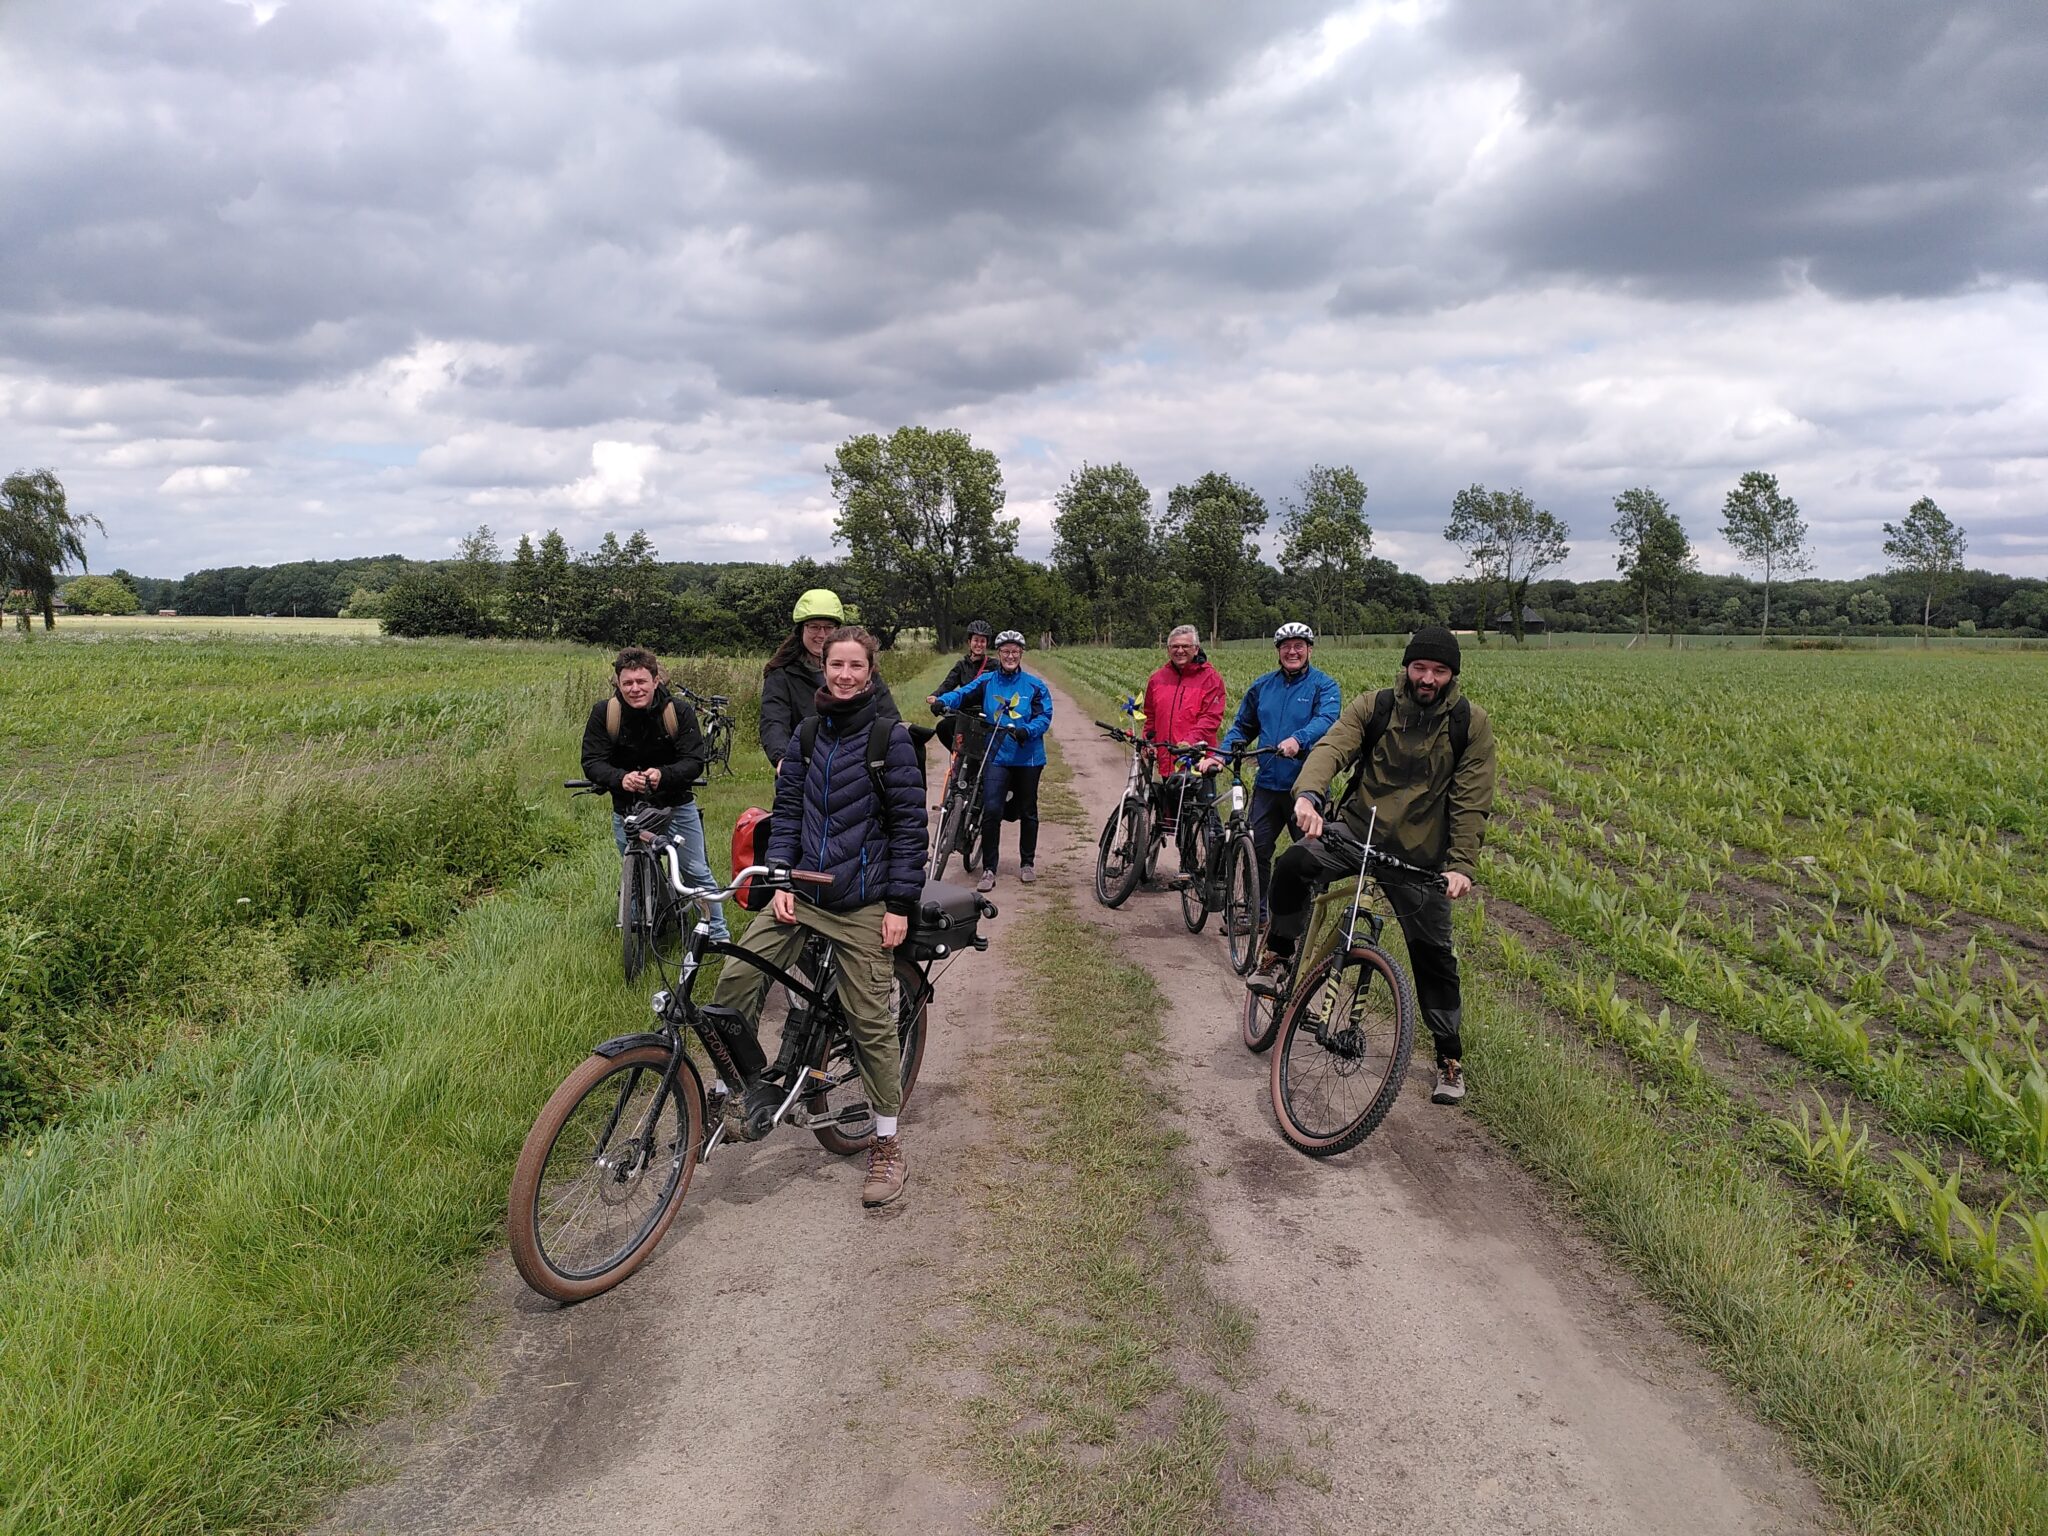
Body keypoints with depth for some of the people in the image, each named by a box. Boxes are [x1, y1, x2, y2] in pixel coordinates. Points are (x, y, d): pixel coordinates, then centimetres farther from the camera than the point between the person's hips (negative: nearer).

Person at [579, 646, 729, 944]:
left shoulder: (680, 711, -15)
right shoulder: (603, 712, -12)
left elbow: (694, 762, -18)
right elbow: (592, 762, -14)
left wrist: (663, 774, -39)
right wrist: (621, 778, -36)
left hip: (676, 805, -1)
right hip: (626, 810, 1)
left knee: (697, 872, 2)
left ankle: (719, 935, 15)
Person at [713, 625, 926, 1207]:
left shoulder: (890, 737, -7)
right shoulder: (808, 732, 7)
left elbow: (909, 824, -7)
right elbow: (788, 808, 11)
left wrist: (900, 904, -10)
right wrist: (781, 878, -1)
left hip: (862, 904, -4)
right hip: (802, 891, 5)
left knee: (871, 1021, 0)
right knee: (734, 980, -8)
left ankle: (888, 1147, 15)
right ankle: (737, 1090, 14)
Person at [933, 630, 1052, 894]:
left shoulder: (1035, 686, 0)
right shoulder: (986, 682, 4)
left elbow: (1044, 717, -7)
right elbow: (963, 694, -7)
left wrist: (1027, 730, -27)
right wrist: (942, 700, -28)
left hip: (1028, 757, 0)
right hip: (997, 756, 0)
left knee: (1028, 812, 13)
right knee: (991, 810, -12)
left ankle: (1027, 862, 30)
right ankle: (989, 869, -2)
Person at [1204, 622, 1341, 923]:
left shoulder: (1324, 685, -3)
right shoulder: (1263, 686, 12)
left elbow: (1326, 719, -21)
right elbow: (1242, 727, 18)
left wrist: (1298, 740, -40)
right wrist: (1220, 755, 1)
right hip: (1267, 783, 4)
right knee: (1257, 848, 5)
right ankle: (1256, 913, 18)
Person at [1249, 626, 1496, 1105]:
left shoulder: (1469, 722, -3)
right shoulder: (1373, 706, -3)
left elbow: (1473, 801, -5)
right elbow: (1332, 747, -20)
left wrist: (1462, 864, -17)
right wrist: (1308, 795, -41)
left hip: (1421, 856, 0)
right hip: (1356, 832, 0)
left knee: (1433, 955, 5)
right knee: (1293, 864, -29)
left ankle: (1450, 1057, 24)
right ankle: (1277, 955, -4)